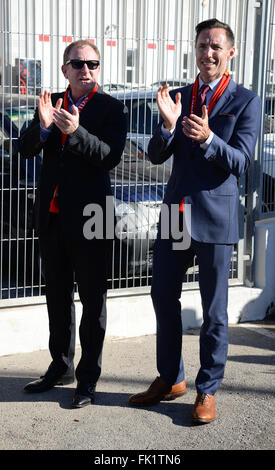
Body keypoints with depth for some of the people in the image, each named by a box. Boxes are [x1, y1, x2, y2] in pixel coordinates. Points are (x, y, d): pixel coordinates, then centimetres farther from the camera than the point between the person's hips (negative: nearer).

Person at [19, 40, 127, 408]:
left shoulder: (112, 108, -5)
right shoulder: (52, 103, 9)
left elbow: (111, 156, -17)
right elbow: (26, 149, 2)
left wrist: (75, 131, -29)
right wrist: (43, 125, -17)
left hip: (89, 217, -5)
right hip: (51, 215, 5)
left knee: (92, 300, 4)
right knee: (57, 297, 16)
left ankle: (88, 377, 15)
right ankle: (61, 367, 31)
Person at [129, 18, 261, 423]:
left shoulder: (246, 101, -3)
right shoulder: (178, 96, 10)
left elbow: (240, 162, -10)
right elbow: (156, 156, 3)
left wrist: (208, 137, -27)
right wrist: (168, 125, -17)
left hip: (215, 217, -4)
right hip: (175, 212, 5)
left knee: (214, 310, 5)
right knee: (163, 298, 11)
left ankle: (207, 390, 19)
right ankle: (170, 380, 28)